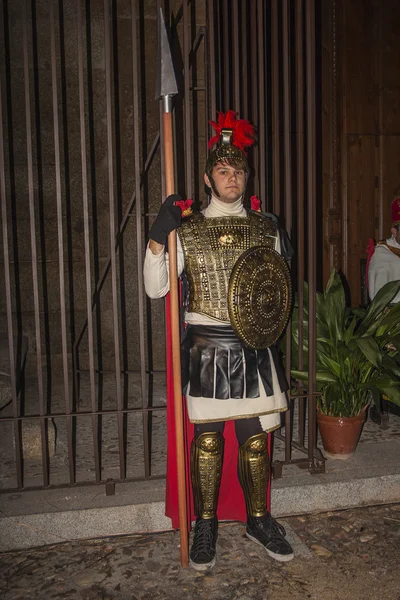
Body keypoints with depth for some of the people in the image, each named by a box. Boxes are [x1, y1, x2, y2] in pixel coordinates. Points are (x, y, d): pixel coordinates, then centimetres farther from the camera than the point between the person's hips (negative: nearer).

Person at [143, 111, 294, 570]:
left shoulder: (267, 227, 7)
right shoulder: (186, 229, 0)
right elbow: (155, 288, -6)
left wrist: (274, 298, -7)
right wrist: (157, 238, -19)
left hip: (254, 347, 2)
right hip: (206, 346, -2)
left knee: (255, 437, 10)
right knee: (207, 438, 6)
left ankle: (258, 520, 30)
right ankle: (205, 525, 25)